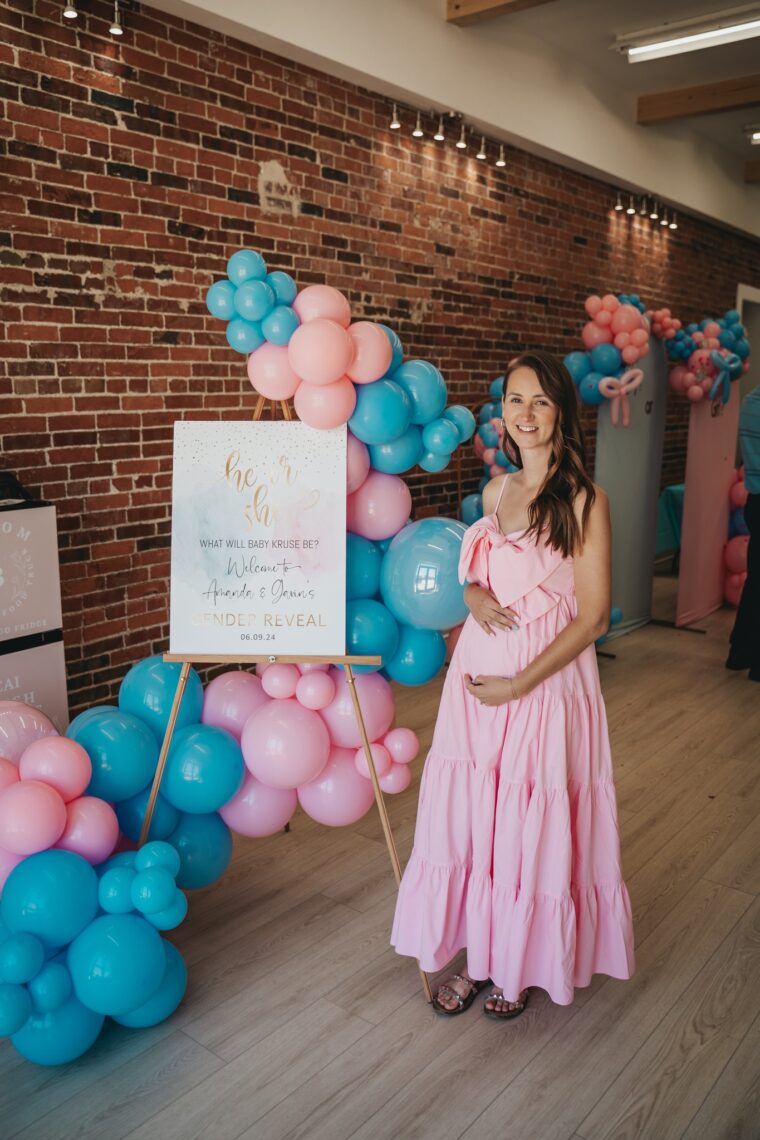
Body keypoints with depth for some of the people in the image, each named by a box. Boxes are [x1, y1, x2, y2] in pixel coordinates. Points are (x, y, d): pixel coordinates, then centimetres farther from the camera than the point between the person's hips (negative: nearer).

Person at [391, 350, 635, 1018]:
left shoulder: (584, 500, -11)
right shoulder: (496, 492, 7)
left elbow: (593, 616, -12)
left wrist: (519, 684, -15)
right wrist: (474, 592, -5)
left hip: (548, 682, -5)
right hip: (476, 675, 6)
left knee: (531, 828, 8)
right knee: (469, 820, 11)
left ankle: (525, 965, 32)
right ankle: (479, 956, 31)